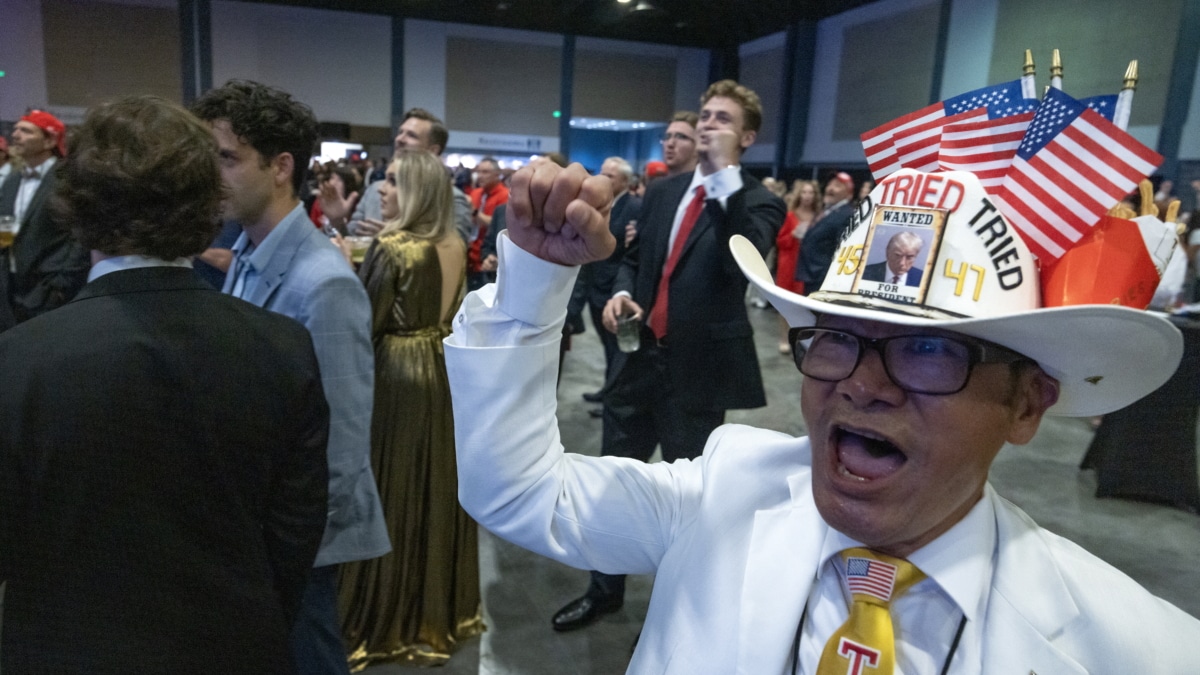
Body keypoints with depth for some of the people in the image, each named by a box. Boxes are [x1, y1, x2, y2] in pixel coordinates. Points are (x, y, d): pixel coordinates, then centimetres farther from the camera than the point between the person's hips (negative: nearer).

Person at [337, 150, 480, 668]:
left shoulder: (391, 247, -17)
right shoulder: (455, 247, 4)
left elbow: (365, 325, -16)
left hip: (398, 374, -7)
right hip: (445, 370, 7)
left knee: (395, 487, 5)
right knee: (437, 485, 16)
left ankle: (389, 620, 20)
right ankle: (442, 606, 31)